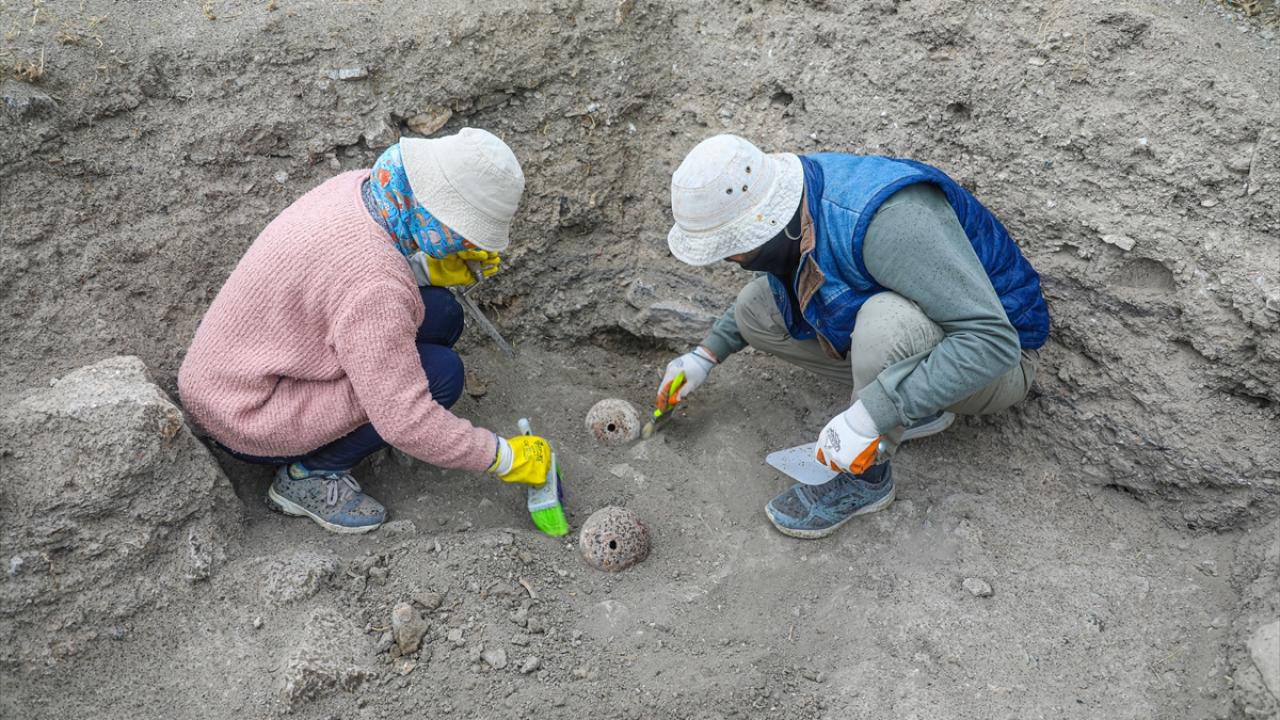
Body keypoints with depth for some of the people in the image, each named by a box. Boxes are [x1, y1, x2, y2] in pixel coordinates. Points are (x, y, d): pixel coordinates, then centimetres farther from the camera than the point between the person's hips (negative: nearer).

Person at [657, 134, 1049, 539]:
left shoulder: (888, 220, -37)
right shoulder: (787, 197, -10)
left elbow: (994, 339, -39)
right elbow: (779, 277, 14)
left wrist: (867, 416, -40)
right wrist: (709, 353, 9)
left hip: (997, 361, -8)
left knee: (885, 319, -40)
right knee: (754, 308, -3)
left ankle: (866, 479, -15)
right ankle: (915, 404, 1)